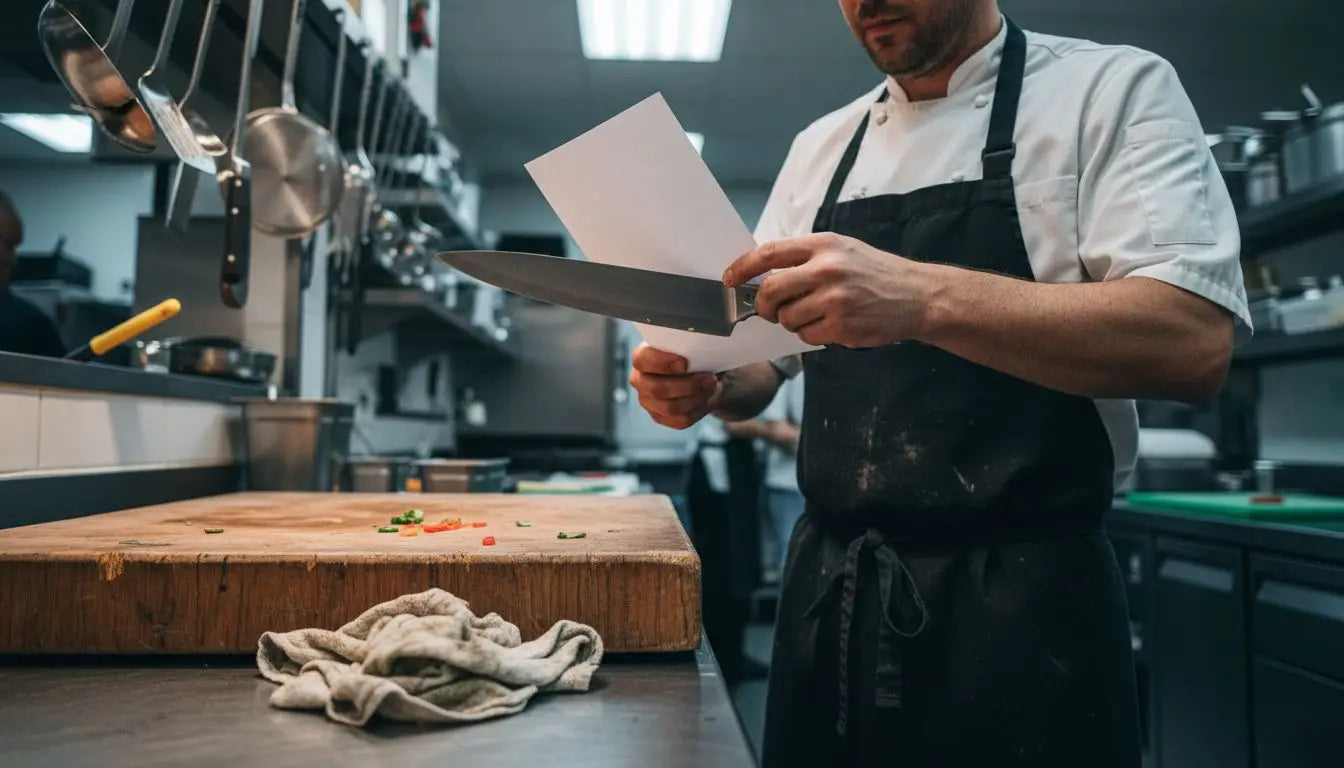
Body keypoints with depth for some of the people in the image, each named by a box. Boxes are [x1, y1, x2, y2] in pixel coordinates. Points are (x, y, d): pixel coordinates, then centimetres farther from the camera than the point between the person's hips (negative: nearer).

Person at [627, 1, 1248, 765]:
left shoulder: (1113, 90, -4)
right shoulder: (820, 146, 11)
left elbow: (1194, 340, -18)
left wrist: (925, 298, -30)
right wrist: (705, 381, -9)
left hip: (1023, 600, -4)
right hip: (829, 589, 5)